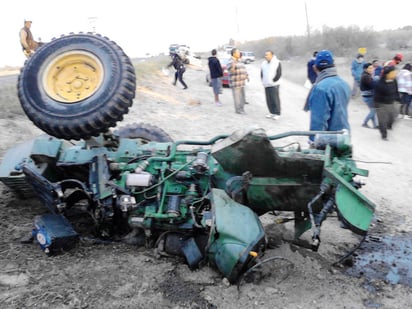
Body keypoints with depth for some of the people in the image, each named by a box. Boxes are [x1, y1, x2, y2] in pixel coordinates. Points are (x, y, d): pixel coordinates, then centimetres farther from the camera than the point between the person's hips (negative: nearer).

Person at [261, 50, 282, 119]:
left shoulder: (277, 63, -5)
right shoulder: (264, 63, 11)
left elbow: (279, 74, -8)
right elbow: (262, 73, 18)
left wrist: (273, 81, -10)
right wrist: (263, 81, 6)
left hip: (274, 85, -5)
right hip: (266, 85, 5)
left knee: (275, 99, -4)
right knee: (268, 100, 8)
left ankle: (277, 113, 3)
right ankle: (272, 112, 19)